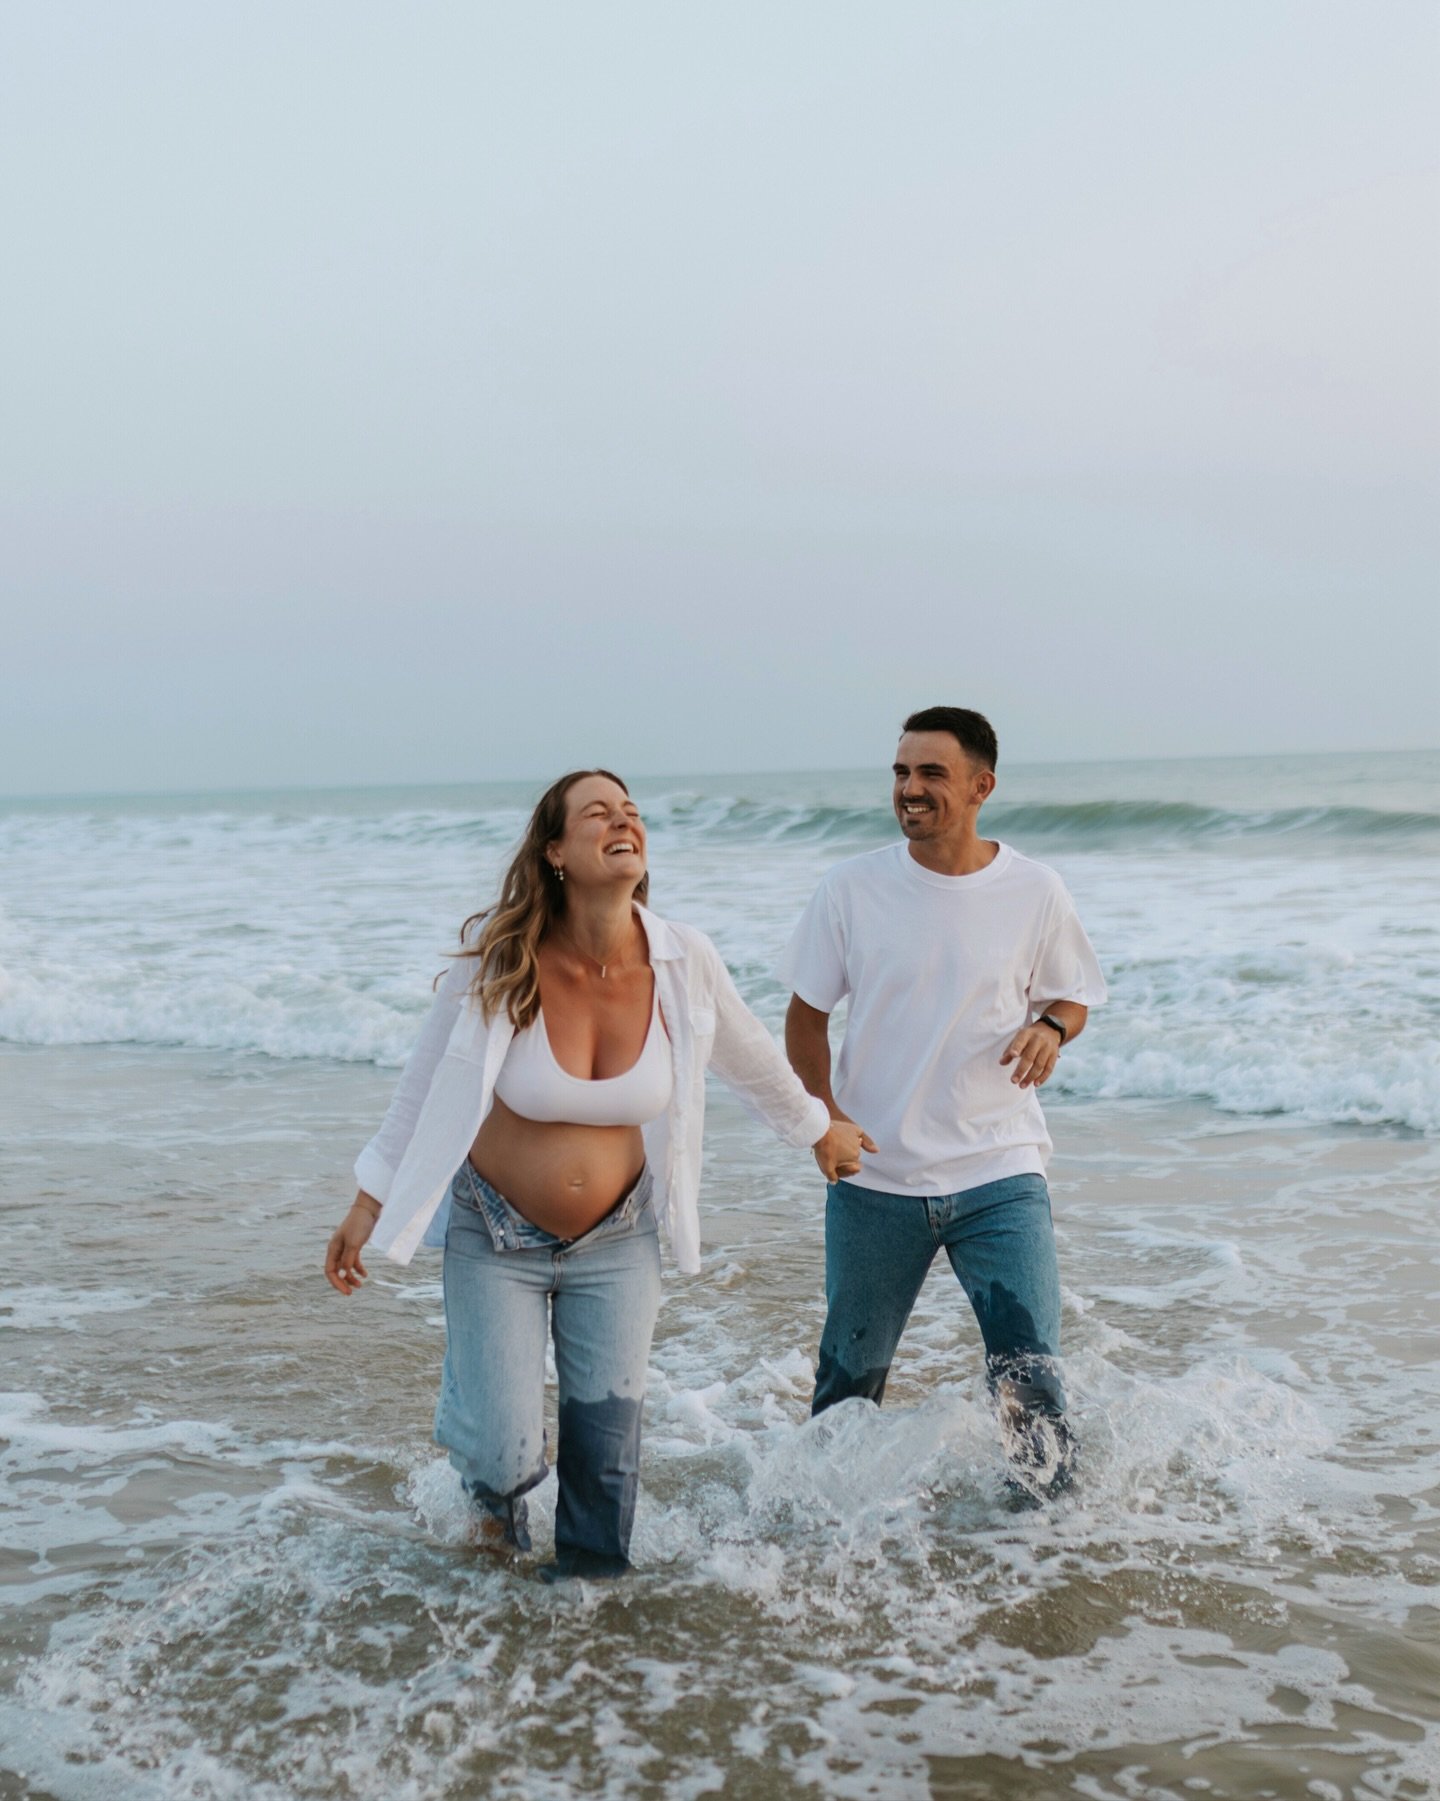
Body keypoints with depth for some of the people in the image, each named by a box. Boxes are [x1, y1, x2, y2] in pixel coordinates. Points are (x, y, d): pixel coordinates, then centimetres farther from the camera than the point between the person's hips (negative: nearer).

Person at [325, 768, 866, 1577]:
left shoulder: (684, 962, -14)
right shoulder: (499, 961, -20)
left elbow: (751, 1057, 7)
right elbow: (425, 1083, -5)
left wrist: (819, 1130, 21)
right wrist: (372, 1201, 0)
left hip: (617, 1238, 2)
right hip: (497, 1234, -2)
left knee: (609, 1444, 7)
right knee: (505, 1455, -4)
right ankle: (497, 1495, 34)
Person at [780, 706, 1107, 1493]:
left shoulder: (1035, 892, -4)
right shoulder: (851, 889, -5)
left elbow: (1070, 996, 11)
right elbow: (805, 1014, 3)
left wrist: (1051, 1027, -13)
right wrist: (823, 1114, -12)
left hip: (999, 1171, -1)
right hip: (874, 1177, 1)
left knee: (1029, 1374, -8)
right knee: (850, 1374, 14)